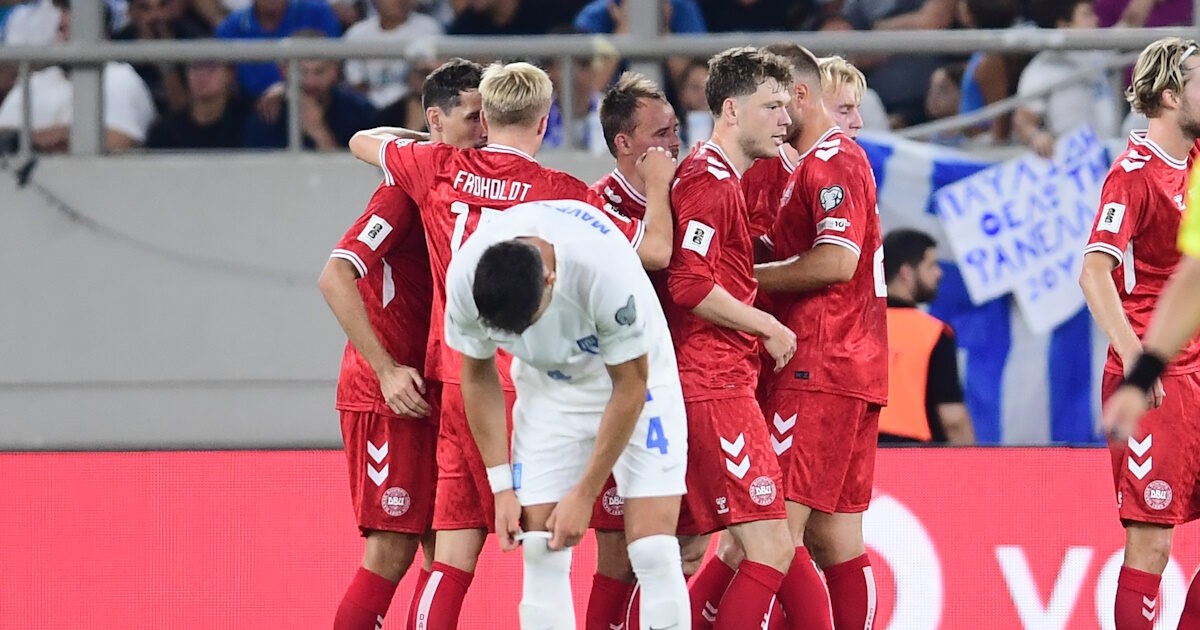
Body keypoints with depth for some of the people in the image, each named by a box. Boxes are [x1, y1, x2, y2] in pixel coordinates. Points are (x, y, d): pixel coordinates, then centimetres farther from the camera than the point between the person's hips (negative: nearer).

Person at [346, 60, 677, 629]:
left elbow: (362, 142, 22)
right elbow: (658, 250, -4)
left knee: (454, 553, 4)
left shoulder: (440, 171, 3)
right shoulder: (560, 194, -8)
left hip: (457, 385, 4)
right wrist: (658, 184, 13)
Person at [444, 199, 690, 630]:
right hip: (547, 386, 3)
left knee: (653, 551, -14)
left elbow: (630, 387, -22)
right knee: (541, 553, -7)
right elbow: (478, 376, -5)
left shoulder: (605, 269, -36)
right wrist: (502, 488, -7)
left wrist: (584, 494, -17)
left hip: (633, 377, -3)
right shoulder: (464, 277, -25)